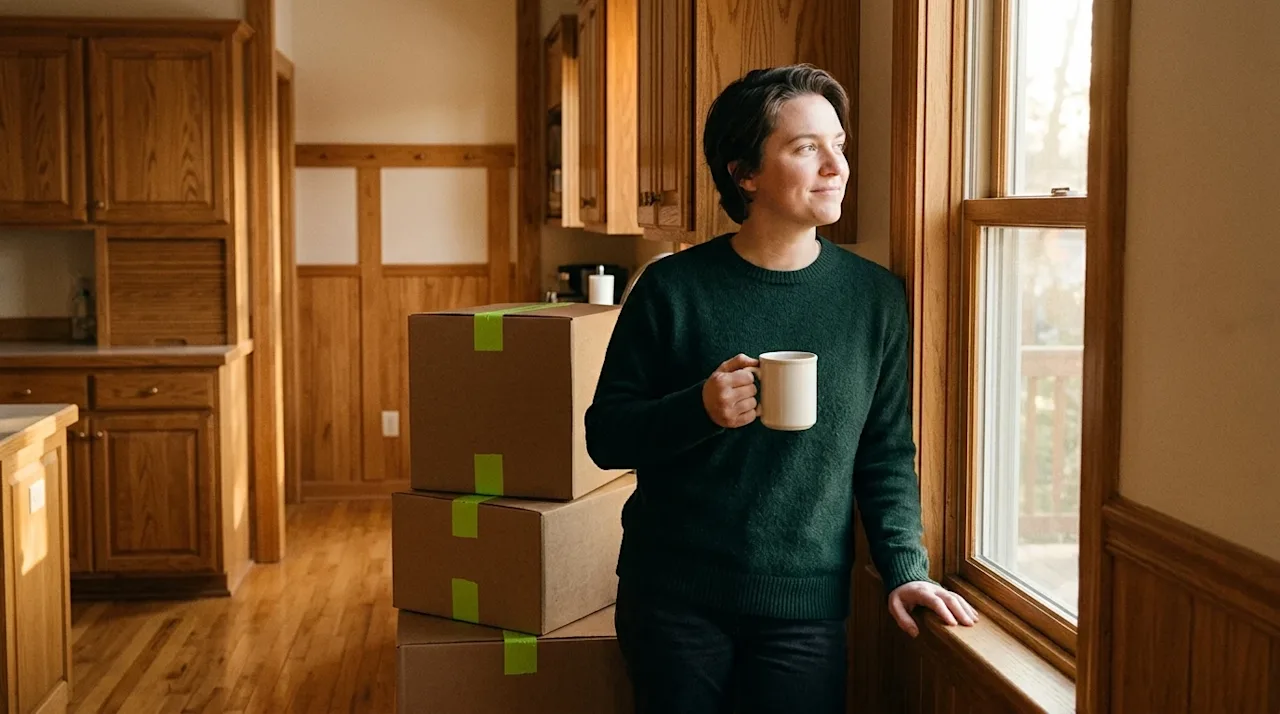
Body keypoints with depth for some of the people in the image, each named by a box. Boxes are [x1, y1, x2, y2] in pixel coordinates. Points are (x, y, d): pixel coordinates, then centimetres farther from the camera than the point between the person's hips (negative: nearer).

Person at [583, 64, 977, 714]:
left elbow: (887, 453, 6)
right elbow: (606, 435, -2)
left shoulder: (875, 297, 1)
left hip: (806, 610, 1)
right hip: (674, 602, -1)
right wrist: (699, 410, -19)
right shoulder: (673, 289, -5)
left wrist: (905, 569, -5)